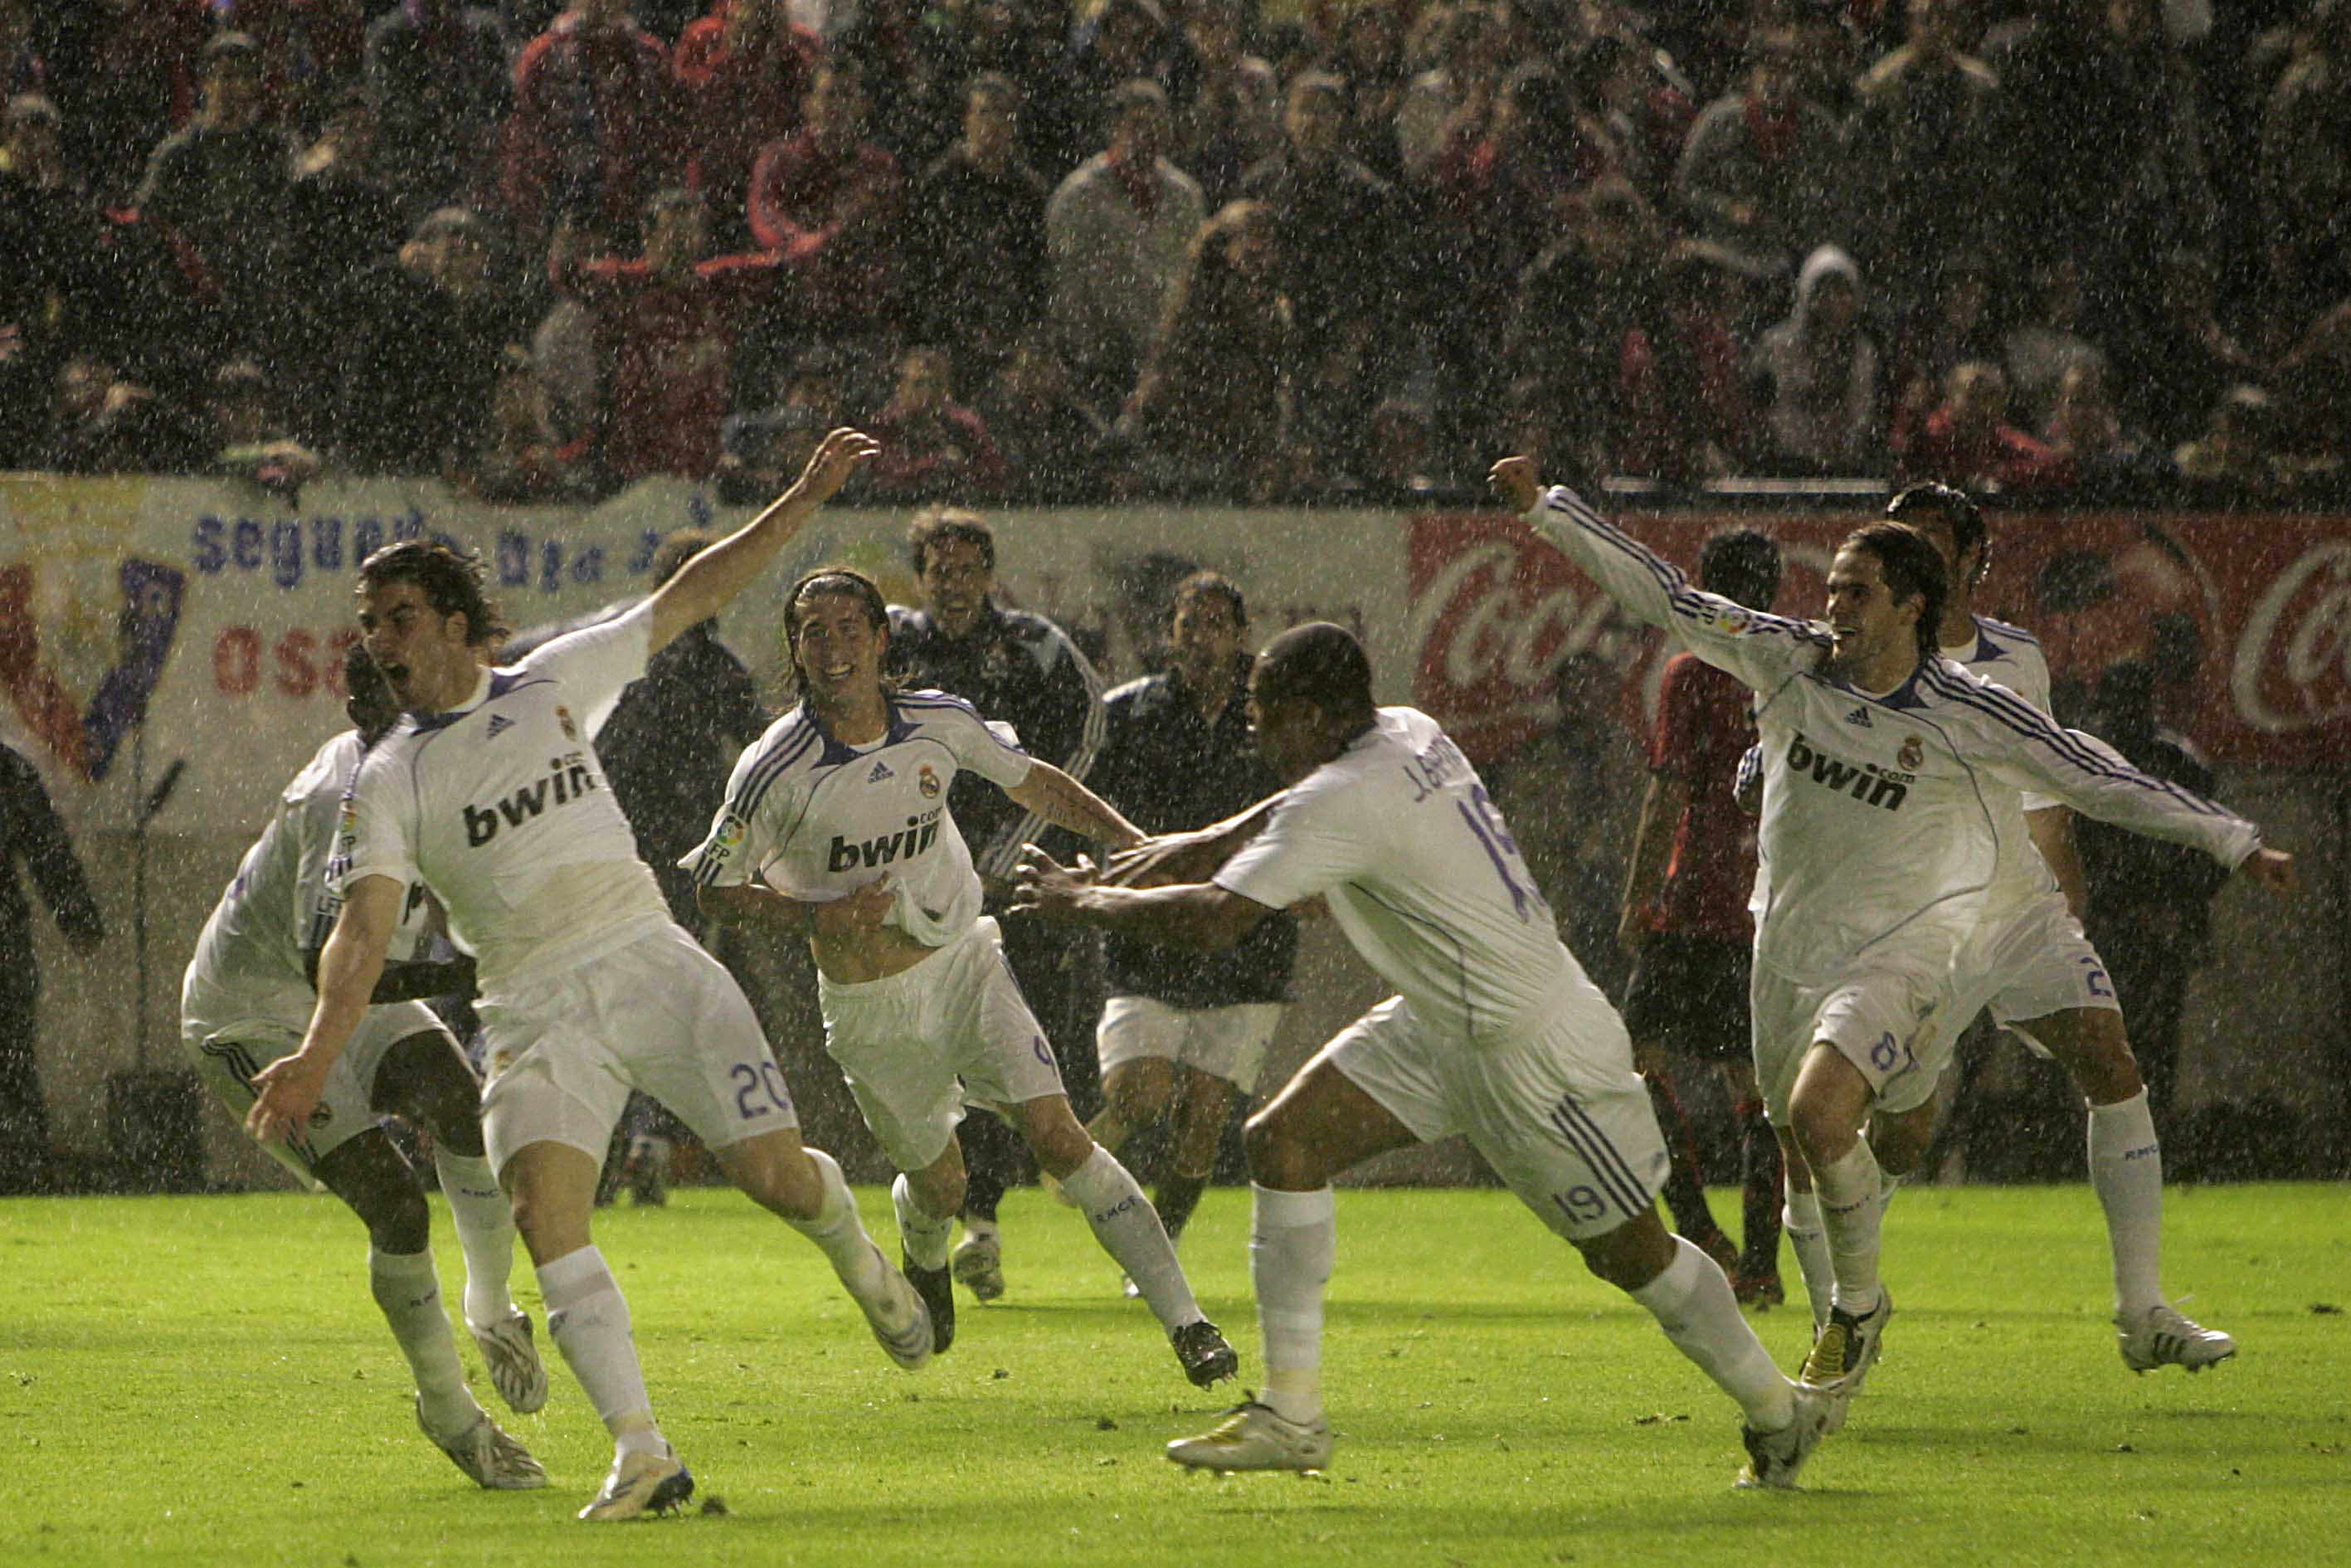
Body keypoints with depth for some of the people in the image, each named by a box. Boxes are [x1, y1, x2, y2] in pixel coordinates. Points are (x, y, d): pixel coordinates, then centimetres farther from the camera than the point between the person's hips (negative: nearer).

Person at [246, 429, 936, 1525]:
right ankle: (640, 1453, -23)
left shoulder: (554, 685, 10)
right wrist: (318, 1053, -20)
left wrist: (802, 502, 11)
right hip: (535, 1010, 0)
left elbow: (689, 600, 15)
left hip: (649, 961, 0)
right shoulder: (389, 781, 6)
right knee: (543, 1210, -22)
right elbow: (364, 927, -4)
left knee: (772, 1174, -10)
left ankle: (856, 1256, 26)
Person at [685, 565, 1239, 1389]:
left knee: (1055, 1135, -14)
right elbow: (716, 886, -7)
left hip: (964, 960, 1)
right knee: (937, 1186, 7)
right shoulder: (775, 770, -17)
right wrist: (817, 914, -22)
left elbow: (1033, 783, 12)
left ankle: (1184, 1321, -16)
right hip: (868, 1005, -1)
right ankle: (925, 1265, 47)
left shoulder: (941, 723, -7)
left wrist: (1133, 842, 5)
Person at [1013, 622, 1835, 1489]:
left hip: (1529, 1041, -10)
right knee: (1283, 1140, -2)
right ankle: (1290, 1415, -2)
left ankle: (1779, 1409, 22)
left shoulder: (1343, 804, -25)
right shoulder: (1407, 735, 2)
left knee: (1628, 1251, 2)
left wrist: (1082, 900, -16)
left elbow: (1216, 921, -29)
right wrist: (1206, 842, 17)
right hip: (1438, 1026, 10)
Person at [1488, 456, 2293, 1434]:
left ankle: (1858, 1308, -3)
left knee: (1819, 1114, -26)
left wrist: (2235, 844, -7)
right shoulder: (1790, 661, -3)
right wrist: (1543, 510, -7)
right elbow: (1661, 594, -2)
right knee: (1804, 1159, 10)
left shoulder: (1967, 717, -12)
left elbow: (2097, 779, -7)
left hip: (1897, 948, -5)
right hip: (1789, 941, 5)